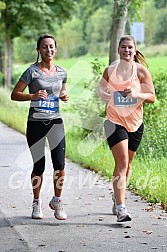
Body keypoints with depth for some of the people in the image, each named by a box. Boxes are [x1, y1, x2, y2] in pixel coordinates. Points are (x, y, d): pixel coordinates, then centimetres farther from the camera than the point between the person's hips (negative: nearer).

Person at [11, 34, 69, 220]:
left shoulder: (61, 72, 6)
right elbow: (14, 94, -6)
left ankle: (57, 201, 10)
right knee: (39, 166, 4)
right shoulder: (32, 71, -6)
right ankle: (37, 203, 24)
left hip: (55, 122, 3)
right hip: (35, 123, -2)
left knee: (59, 164, -10)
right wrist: (33, 96, -22)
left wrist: (63, 96, 2)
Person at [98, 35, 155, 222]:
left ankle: (117, 196, 39)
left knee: (126, 164, 15)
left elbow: (152, 97, -4)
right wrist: (107, 97, -4)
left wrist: (136, 94, -21)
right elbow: (102, 90, 17)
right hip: (115, 122, -2)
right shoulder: (110, 71, 0)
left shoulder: (141, 70, -2)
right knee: (122, 163, -16)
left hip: (135, 123, 2)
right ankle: (120, 208, -19)